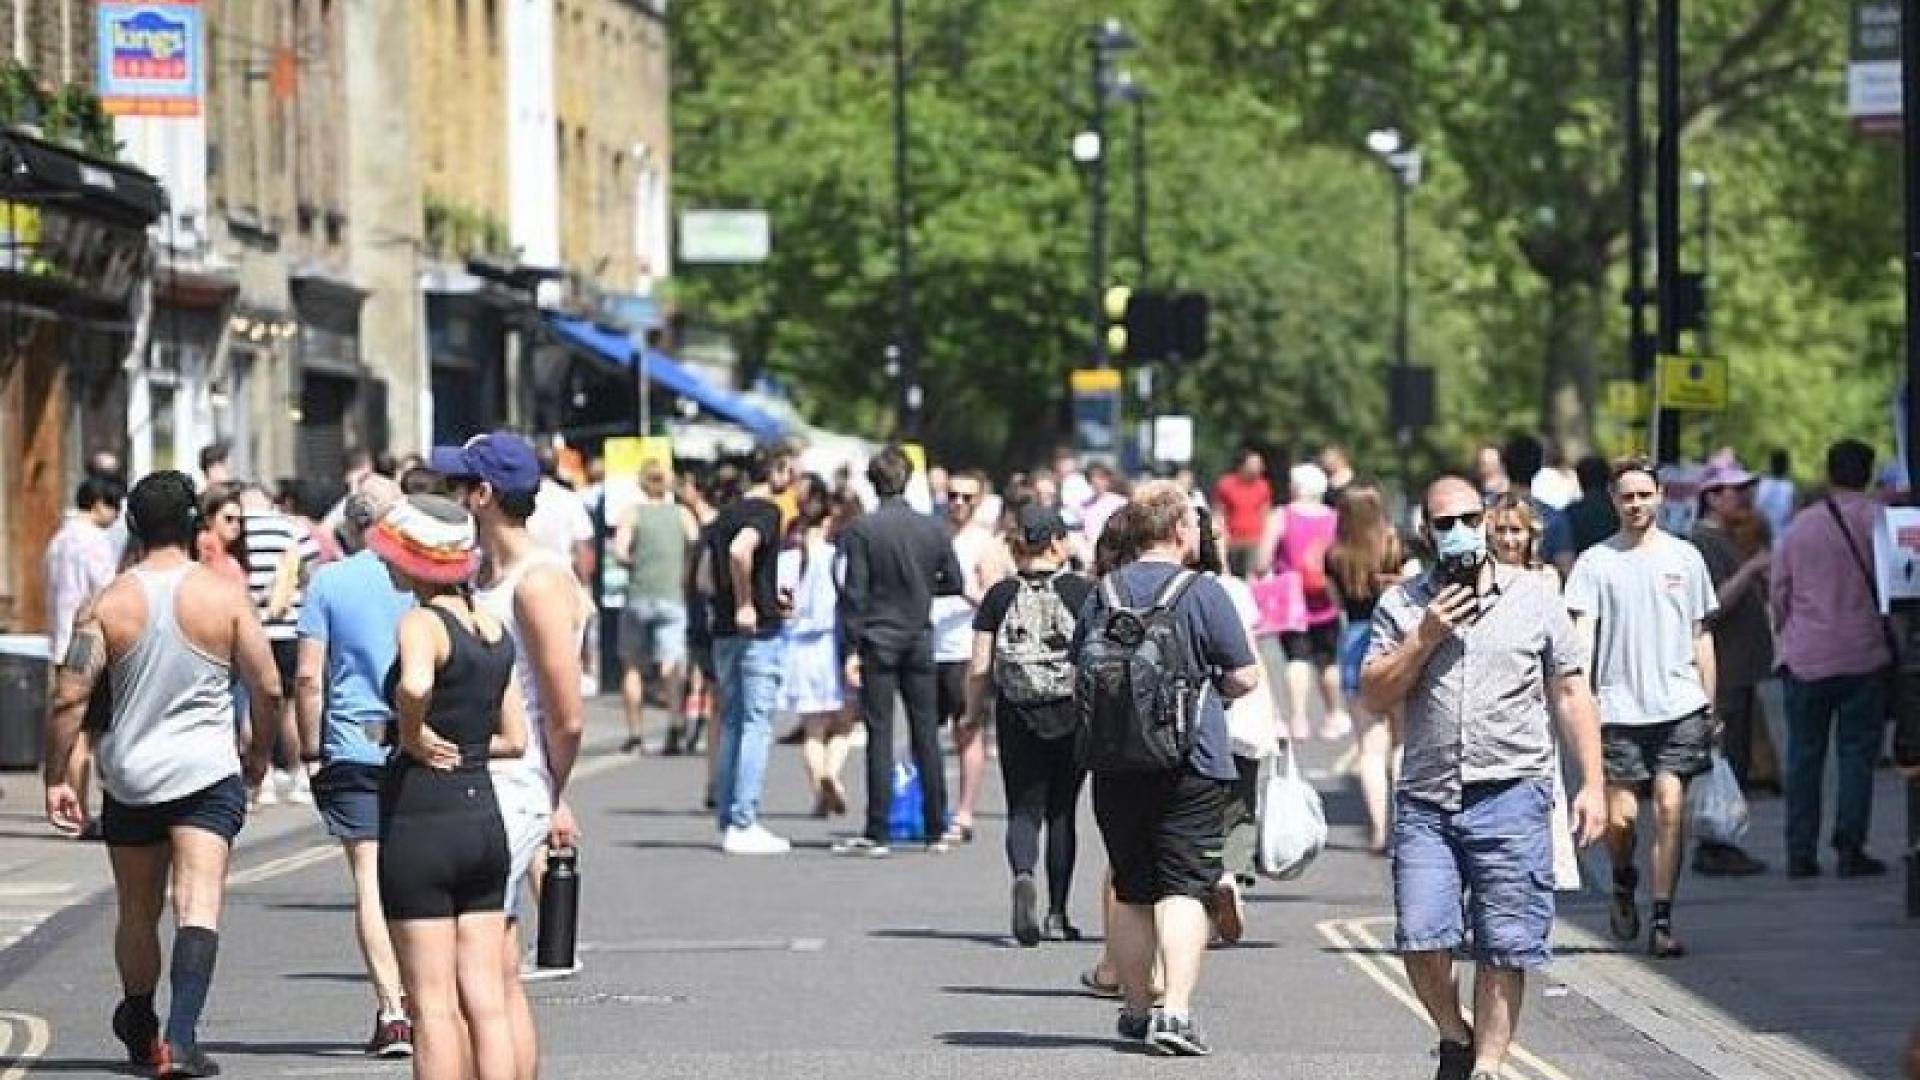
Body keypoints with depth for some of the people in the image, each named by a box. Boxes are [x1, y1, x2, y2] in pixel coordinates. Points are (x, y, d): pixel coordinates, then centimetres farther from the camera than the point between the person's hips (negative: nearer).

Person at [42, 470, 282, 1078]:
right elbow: (268, 688, -1)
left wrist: (56, 780, 0)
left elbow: (70, 698, -7)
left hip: (129, 776, 2)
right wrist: (259, 754, 16)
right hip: (207, 774, -2)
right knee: (198, 906, -9)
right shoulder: (226, 596, -4)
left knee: (137, 912, 17)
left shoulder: (106, 605, -3)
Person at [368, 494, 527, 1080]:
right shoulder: (494, 627, 9)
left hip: (421, 818, -7)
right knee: (485, 1001, 8)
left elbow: (414, 685, -36)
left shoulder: (422, 623, -13)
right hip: (484, 817, 7)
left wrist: (414, 736, -18)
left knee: (434, 1005, -2)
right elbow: (515, 739, 14)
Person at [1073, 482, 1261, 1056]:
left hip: (1115, 766, 4)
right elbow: (1245, 677, -7)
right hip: (1191, 765, -4)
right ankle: (1175, 1010, -18)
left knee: (1132, 892, 15)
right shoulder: (1202, 593, -9)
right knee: (1184, 887, -5)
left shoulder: (1104, 593, 4)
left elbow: (1079, 672, 12)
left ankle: (1137, 1007, 23)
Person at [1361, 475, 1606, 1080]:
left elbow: (1570, 694, 9)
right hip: (1426, 801, 1)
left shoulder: (1533, 598, 7)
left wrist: (1592, 784, 2)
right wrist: (1424, 639, -8)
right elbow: (1374, 696, 4)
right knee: (1421, 940, -8)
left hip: (1511, 797, -1)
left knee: (1504, 949, -2)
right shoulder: (1402, 606, 9)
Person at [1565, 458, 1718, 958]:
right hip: (1619, 706, -1)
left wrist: (1710, 705, 14)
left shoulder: (1684, 557, 11)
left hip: (1679, 705, 1)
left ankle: (1662, 921, -4)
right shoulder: (1595, 562, 4)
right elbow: (1581, 633, -5)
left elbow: (1700, 636, 16)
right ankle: (1624, 884, 29)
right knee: (1621, 815, -4)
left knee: (1670, 806, -8)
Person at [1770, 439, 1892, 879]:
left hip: (1805, 658, 3)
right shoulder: (1879, 520, -6)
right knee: (1857, 752, 2)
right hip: (1862, 654, -3)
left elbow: (1778, 591, 10)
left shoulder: (1800, 525, 5)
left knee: (1804, 754, 7)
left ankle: (1800, 852, 6)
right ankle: (1850, 849, -4)